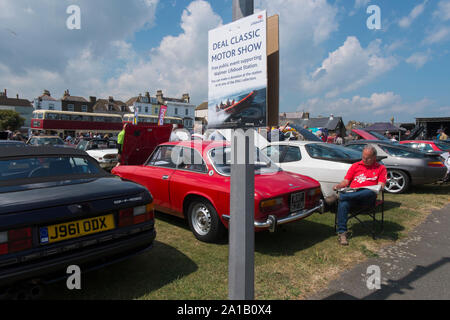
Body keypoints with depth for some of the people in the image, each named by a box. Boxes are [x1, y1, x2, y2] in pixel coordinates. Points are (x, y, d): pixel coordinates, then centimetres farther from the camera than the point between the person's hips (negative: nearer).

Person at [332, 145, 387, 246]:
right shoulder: (355, 166, 25)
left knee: (371, 192, -40)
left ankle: (339, 196, -39)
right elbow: (346, 181, 18)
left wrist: (380, 187, -17)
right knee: (343, 204, -34)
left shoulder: (381, 168, 21)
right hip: (351, 193, 1)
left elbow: (381, 185, 8)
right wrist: (338, 186, -3)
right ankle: (342, 232, -35)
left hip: (367, 197, -1)